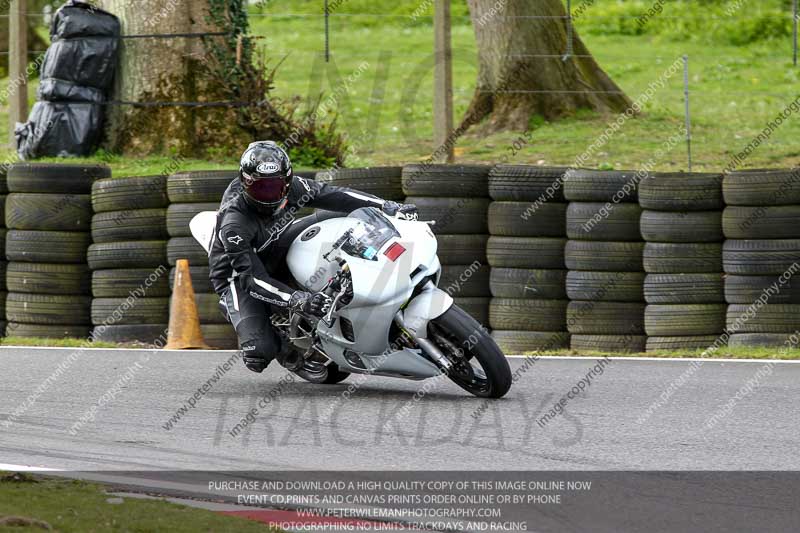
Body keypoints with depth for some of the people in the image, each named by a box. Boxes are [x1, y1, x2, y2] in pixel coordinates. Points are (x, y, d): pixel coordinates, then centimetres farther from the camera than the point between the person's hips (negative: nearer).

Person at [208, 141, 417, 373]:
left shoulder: (290, 188, -19)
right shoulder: (234, 224, -35)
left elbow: (330, 195, -8)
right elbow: (251, 278, -38)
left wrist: (388, 207, -14)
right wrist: (298, 299, -49)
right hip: (238, 275, -6)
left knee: (338, 219, -7)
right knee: (259, 354, -27)